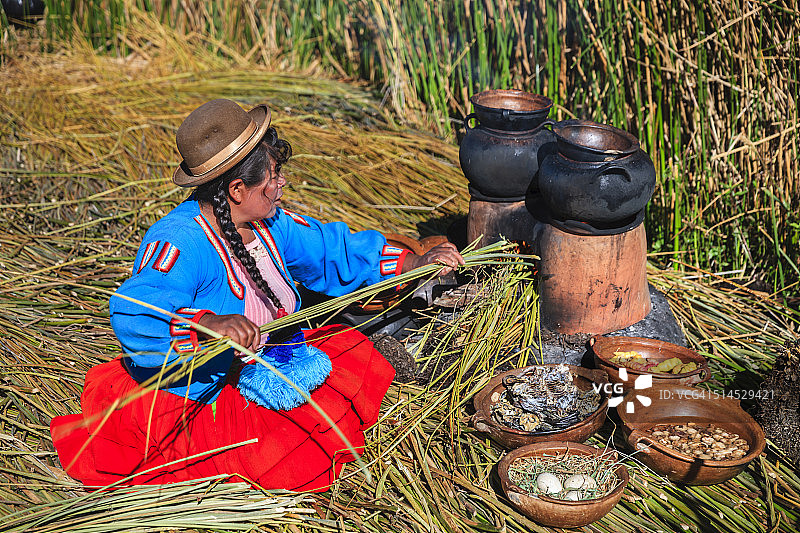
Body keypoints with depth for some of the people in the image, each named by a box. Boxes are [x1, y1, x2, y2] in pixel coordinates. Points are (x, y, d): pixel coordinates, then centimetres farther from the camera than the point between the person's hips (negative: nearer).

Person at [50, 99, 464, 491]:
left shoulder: (267, 223, -1)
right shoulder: (178, 242, -28)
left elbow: (331, 252, 9)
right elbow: (132, 313, -42)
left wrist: (414, 262, 4)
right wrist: (209, 322, -57)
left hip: (255, 368, 8)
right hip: (189, 399, -8)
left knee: (354, 349, -1)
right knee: (295, 459, -24)